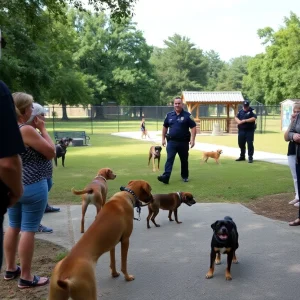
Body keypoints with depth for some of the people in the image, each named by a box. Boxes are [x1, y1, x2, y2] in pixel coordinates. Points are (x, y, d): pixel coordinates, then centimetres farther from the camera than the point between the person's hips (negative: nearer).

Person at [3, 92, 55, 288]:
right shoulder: (26, 130, -20)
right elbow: (51, 152, -14)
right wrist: (43, 129, -6)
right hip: (32, 187, -9)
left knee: (13, 226, 18)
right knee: (28, 230, -1)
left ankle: (10, 269, 30)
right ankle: (26, 277, 8)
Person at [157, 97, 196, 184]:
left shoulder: (187, 115, -3)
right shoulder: (169, 115, 7)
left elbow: (193, 127, -6)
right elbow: (165, 127, 15)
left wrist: (192, 139, -15)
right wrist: (163, 139, 10)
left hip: (183, 142, -1)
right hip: (171, 141, 1)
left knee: (184, 160, 12)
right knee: (169, 159, -11)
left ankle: (185, 176, 29)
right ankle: (166, 177, -20)